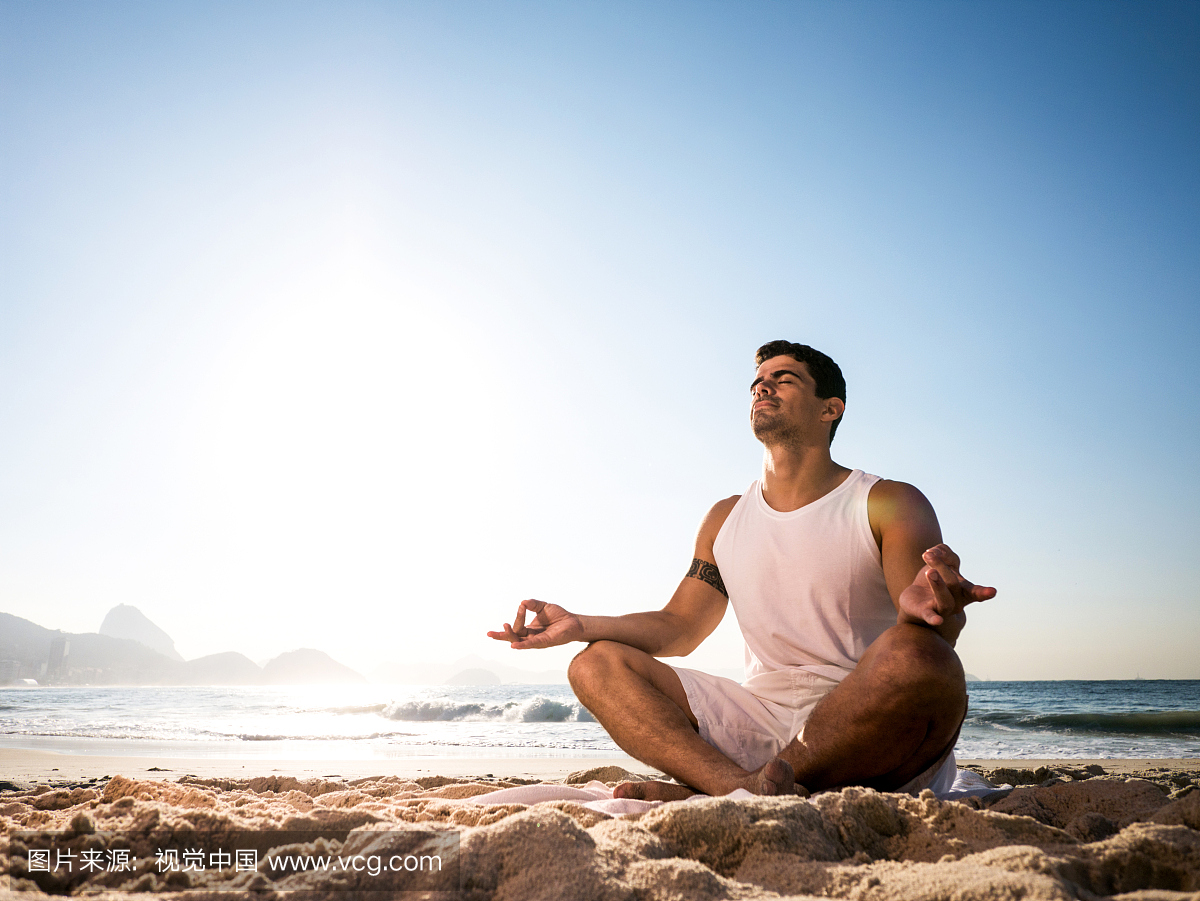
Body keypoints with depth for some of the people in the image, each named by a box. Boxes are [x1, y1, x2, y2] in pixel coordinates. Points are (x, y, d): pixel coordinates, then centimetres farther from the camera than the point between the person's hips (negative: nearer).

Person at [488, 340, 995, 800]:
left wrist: (924, 609, -39)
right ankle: (743, 788, -33)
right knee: (597, 664, -9)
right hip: (762, 717, 5)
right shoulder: (725, 520, 16)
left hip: (872, 732, -4)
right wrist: (580, 625, 4)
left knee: (917, 655, -37)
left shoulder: (891, 505, 1)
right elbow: (679, 626, 18)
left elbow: (935, 632, -14)